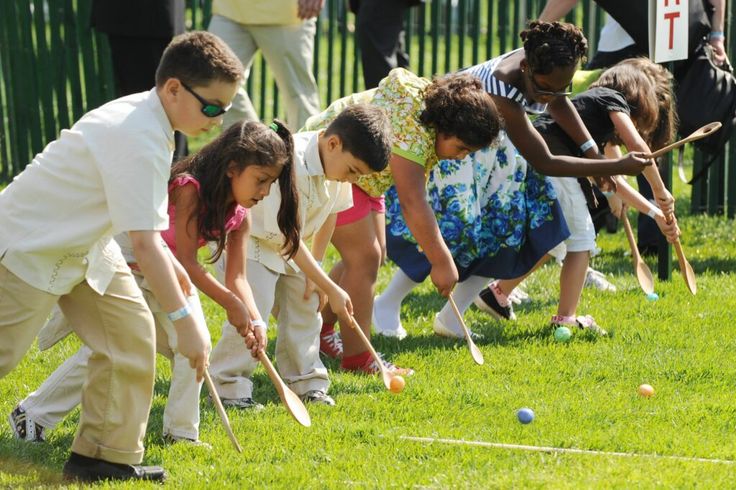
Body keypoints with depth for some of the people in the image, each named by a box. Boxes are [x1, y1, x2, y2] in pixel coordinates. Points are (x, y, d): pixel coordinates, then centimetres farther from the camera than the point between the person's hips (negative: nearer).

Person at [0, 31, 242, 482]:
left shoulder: (146, 120, 0)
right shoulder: (140, 140, -31)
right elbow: (144, 244, -34)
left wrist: (167, 265, 8)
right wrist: (184, 319, -33)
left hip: (81, 243, 10)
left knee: (131, 332, 1)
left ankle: (105, 454, 6)